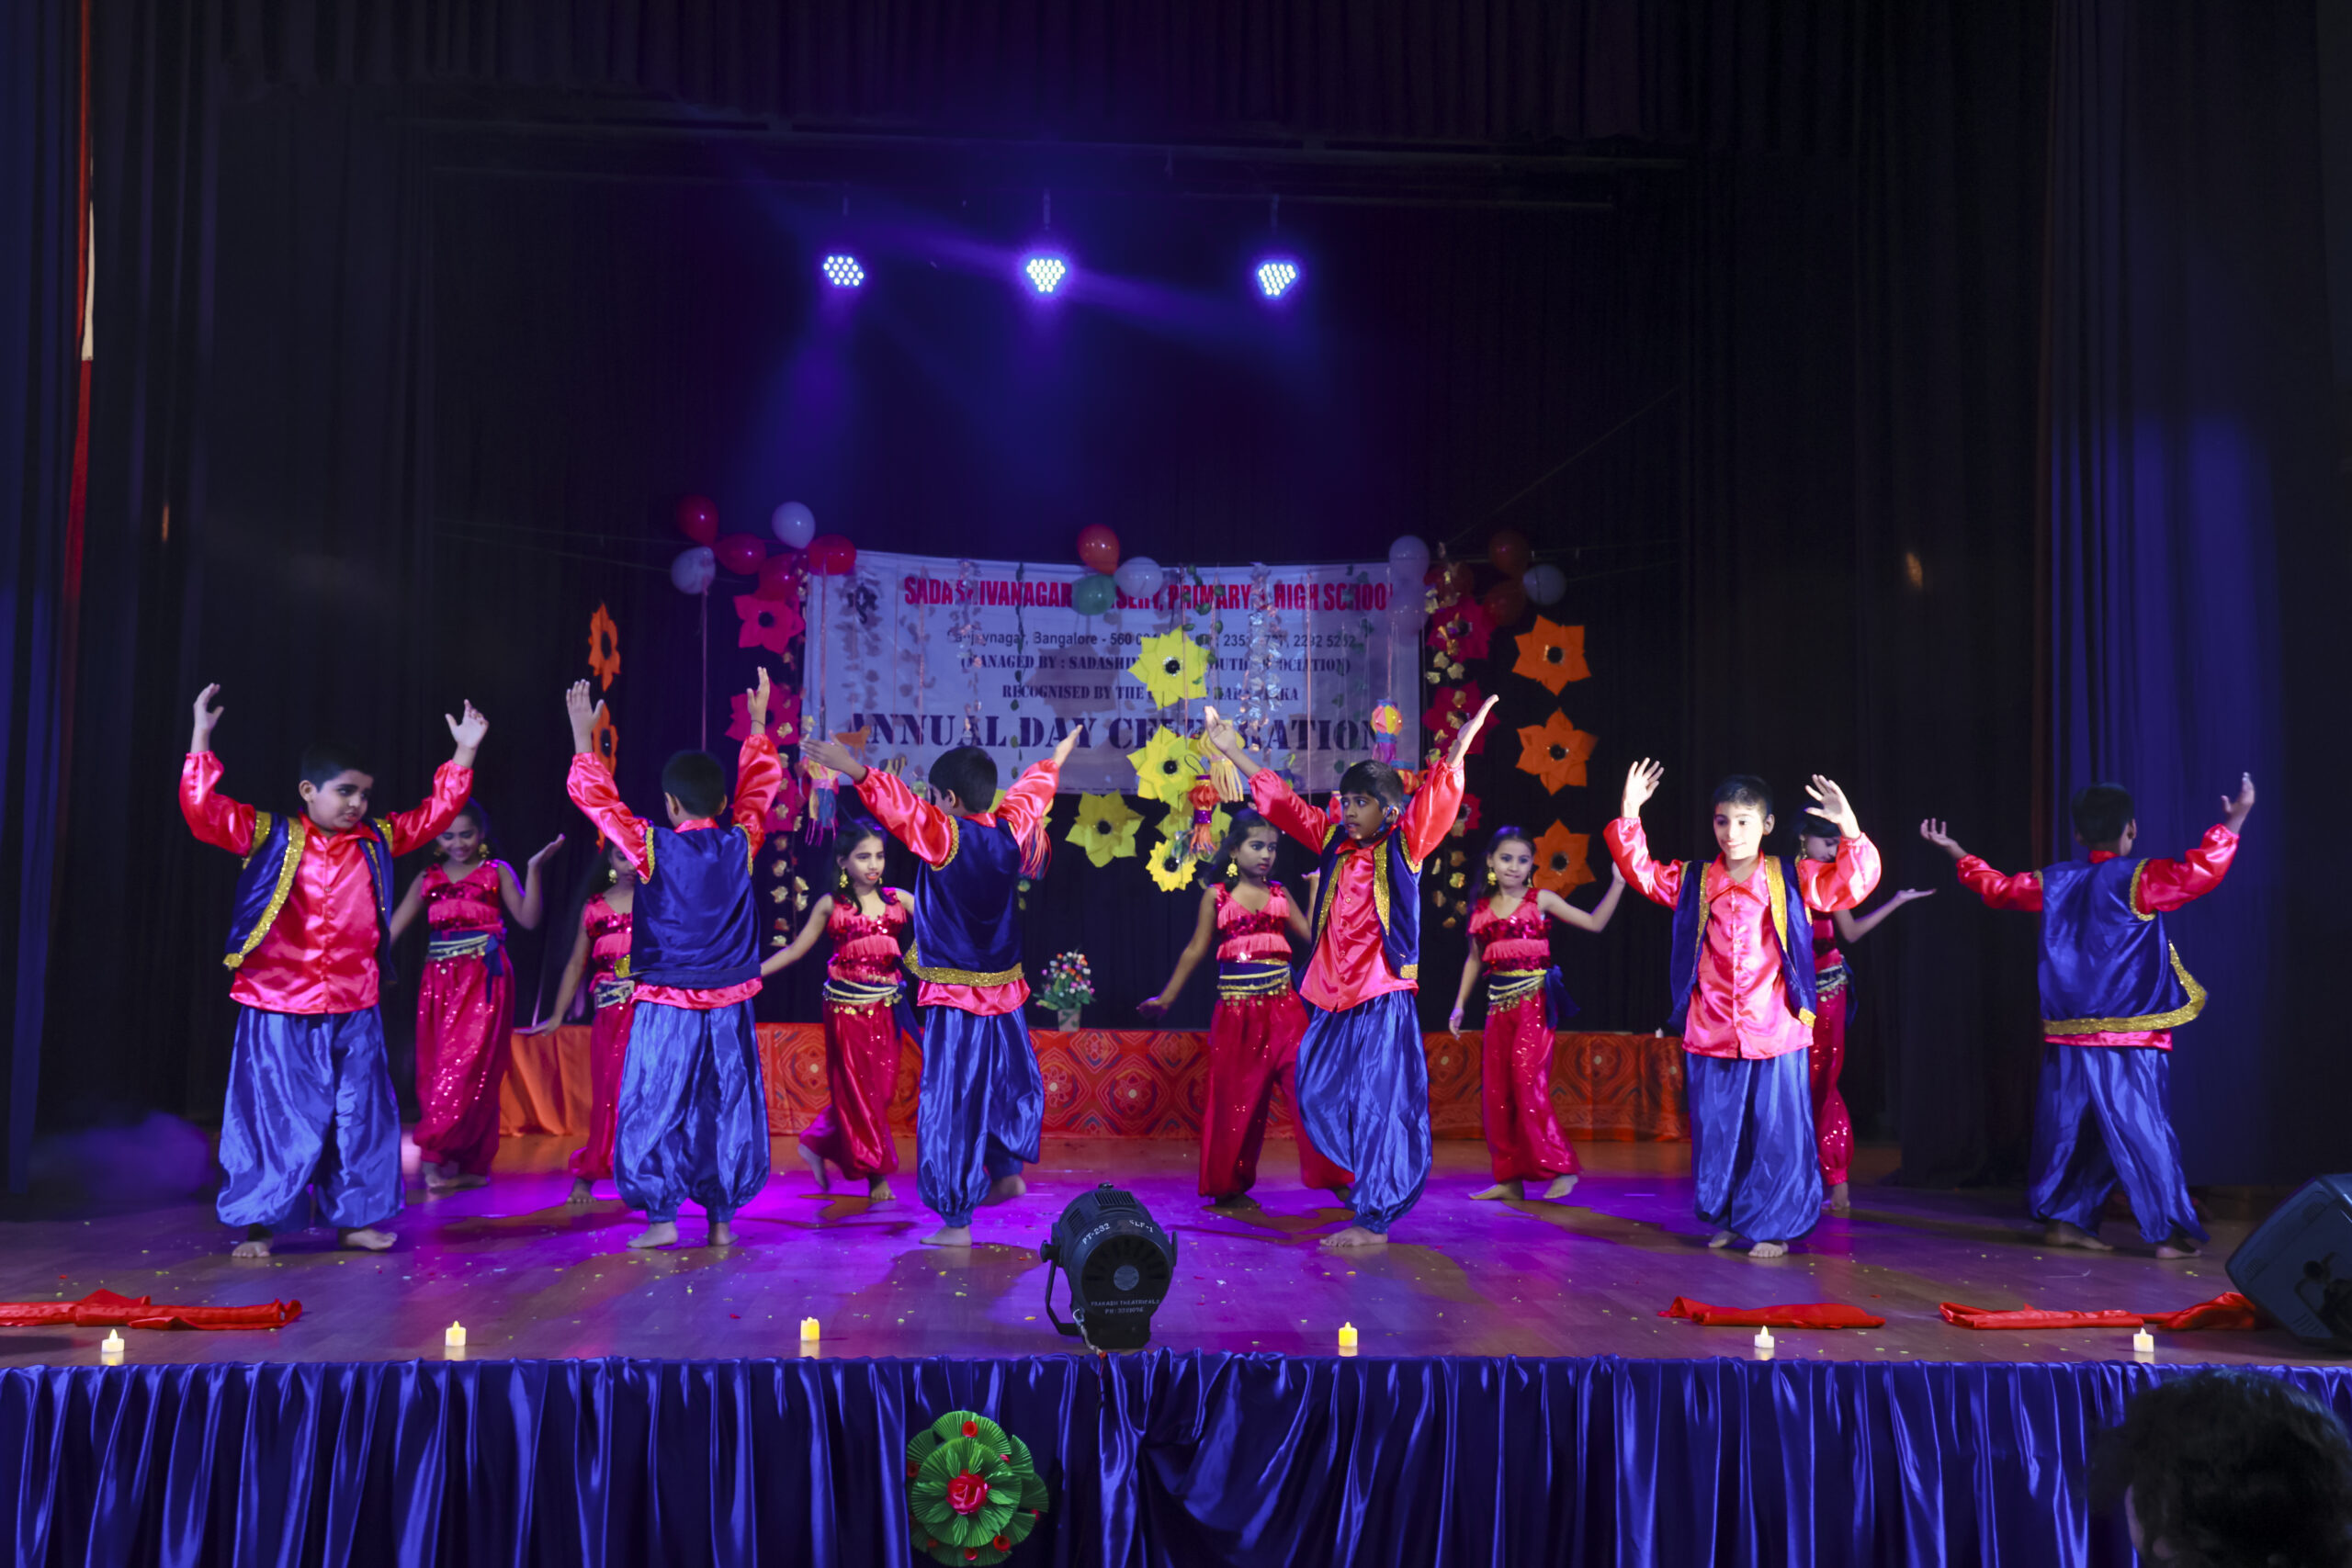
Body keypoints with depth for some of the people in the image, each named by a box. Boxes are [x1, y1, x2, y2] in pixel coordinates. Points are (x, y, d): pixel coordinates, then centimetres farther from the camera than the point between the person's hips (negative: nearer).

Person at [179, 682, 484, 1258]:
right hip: (278, 1009, -4)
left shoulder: (376, 842, 7)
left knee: (360, 1114, 8)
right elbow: (201, 809, -11)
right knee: (274, 1116, 2)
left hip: (353, 1010, 4)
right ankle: (257, 1224, 14)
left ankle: (354, 1218, 21)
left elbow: (436, 813, 13)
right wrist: (201, 737, -17)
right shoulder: (269, 836, -3)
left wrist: (464, 752, 7)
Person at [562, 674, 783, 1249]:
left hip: (668, 1005, -3)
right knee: (728, 1105, 8)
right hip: (730, 1002, 3)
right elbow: (760, 784, 13)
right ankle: (723, 1215, 12)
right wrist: (758, 722, 23)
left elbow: (594, 794, 0)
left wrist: (584, 735, 10)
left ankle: (661, 1216, 2)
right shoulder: (741, 844, -2)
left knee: (656, 1106, 4)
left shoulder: (653, 847, -9)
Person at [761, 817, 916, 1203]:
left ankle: (819, 1145, 24)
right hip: (846, 1008, -2)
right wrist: (750, 973, 0)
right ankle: (877, 1175, 11)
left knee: (880, 1087, 5)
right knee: (856, 1088, 2)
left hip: (886, 1008, 3)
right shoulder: (830, 906, 1)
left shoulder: (899, 899, 4)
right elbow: (795, 950, 5)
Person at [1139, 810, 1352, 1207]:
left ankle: (1333, 1177, 3)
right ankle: (1228, 1186, 21)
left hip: (1283, 1009, 1)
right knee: (1235, 1097, 6)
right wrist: (1166, 997, 7)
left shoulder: (1279, 894, 9)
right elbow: (1195, 951, 7)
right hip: (1236, 1012, -1)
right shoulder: (1216, 895, 3)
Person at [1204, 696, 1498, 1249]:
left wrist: (1457, 752, -36)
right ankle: (1379, 1179, 33)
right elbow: (1282, 801, 17)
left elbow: (1433, 804, -20)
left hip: (1383, 1000, -7)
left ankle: (1374, 1222, 2)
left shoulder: (1402, 846, -4)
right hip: (1333, 1000, 7)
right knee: (1318, 1096, 13)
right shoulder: (1333, 842, 11)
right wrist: (1233, 751, 19)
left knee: (1378, 1106, -4)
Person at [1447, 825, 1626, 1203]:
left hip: (1535, 1001, -5)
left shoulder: (1541, 900, 1)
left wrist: (1617, 884, -12)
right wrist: (1459, 1005, 17)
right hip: (1499, 1004, 5)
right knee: (1495, 1090, 3)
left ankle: (1560, 1167, -4)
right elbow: (1475, 959, 20)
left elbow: (1594, 923, -3)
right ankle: (1509, 1179, 13)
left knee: (1527, 1079, -16)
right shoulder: (1482, 908, 10)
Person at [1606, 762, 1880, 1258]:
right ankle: (1725, 1219, 27)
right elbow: (1639, 869, 6)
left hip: (1776, 1033, -2)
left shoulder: (1793, 880, 2)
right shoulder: (1692, 882, 7)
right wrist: (1629, 816, -8)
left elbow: (1853, 882, -4)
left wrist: (1850, 831, -21)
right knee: (1715, 1132, 11)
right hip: (1710, 1034, 2)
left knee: (1775, 1133, 2)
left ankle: (1770, 1226, 15)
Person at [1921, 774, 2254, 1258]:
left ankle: (2063, 1219, 18)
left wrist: (1956, 853, 34)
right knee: (2143, 1131, -3)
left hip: (2068, 1038, 6)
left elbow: (1997, 887, 20)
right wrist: (2234, 820, -7)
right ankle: (2169, 1232, -1)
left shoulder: (2054, 883, 7)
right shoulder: (2138, 880, -10)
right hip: (2128, 1038, -5)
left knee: (2072, 1129, 13)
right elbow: (2202, 870, -19)